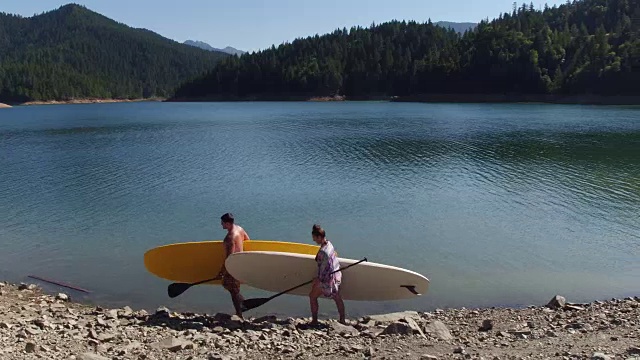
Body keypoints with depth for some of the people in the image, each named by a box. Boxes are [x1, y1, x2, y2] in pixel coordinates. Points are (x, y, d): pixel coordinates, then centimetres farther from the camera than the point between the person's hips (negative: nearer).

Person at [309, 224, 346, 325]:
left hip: (328, 278, -9)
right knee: (337, 297, 20)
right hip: (336, 275, 9)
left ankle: (314, 321, 16)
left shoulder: (323, 252, -27)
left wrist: (319, 279, -11)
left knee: (312, 296, 9)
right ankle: (342, 320, 30)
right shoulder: (329, 243, 0)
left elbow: (324, 267, -24)